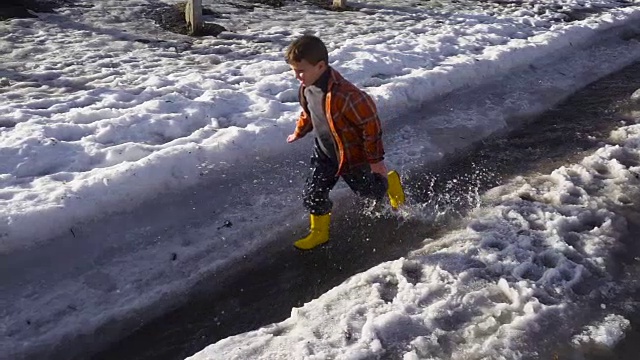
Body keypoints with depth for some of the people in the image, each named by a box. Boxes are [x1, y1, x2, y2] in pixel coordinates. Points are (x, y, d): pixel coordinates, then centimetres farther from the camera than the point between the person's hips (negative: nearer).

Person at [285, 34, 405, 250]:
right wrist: (299, 133, 27)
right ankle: (319, 233, 27)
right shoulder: (306, 87, -11)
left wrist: (376, 159, -20)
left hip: (352, 154, -6)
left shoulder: (344, 95, -37)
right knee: (312, 194, 6)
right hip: (324, 153, 6)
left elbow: (370, 124, -27)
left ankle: (389, 182, 49)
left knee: (368, 190, 17)